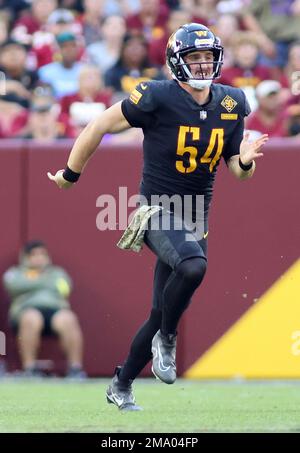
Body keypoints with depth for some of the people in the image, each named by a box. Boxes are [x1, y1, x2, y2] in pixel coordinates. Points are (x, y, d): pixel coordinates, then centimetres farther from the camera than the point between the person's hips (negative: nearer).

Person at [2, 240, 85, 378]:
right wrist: (44, 282, 8)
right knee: (32, 319, -40)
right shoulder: (15, 273, 24)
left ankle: (75, 367, -35)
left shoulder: (57, 272, 30)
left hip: (56, 309, 2)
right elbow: (14, 284, 0)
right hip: (27, 309, -1)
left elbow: (64, 288, 10)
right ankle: (29, 367, -36)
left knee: (67, 320, -35)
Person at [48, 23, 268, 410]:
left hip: (195, 219, 6)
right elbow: (100, 126, -5)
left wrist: (245, 160, -15)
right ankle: (166, 341, -12)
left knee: (162, 313, 9)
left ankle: (121, 386, 27)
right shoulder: (158, 98, -13)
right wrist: (70, 175, 3)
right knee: (193, 266, -35)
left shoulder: (230, 105, 3)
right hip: (156, 213, -6)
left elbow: (239, 172, 9)